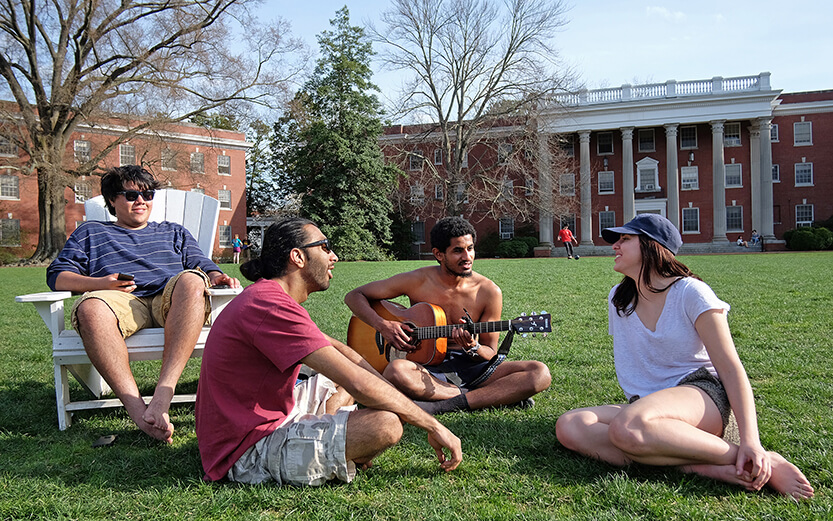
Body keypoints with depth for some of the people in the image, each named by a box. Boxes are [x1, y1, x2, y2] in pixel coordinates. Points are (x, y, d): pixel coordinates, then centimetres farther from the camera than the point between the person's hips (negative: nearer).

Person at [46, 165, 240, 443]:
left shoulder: (174, 232, 36)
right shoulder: (90, 232, 30)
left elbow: (202, 265, 25)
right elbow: (57, 275, 19)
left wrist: (215, 276, -1)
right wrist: (100, 283, -2)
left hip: (171, 303, 1)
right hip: (122, 304, -1)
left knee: (192, 280, -36)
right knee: (90, 306, -38)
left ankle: (163, 392, -46)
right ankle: (137, 409, -45)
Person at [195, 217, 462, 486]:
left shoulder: (266, 294, 12)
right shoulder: (272, 306, -24)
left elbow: (335, 348, 18)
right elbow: (359, 384, -26)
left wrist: (389, 390, 8)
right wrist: (434, 426, -19)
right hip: (249, 453, -11)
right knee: (387, 423, -27)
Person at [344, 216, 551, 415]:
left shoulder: (489, 291, -2)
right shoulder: (417, 281, -4)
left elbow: (491, 354, 4)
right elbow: (354, 296, 2)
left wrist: (473, 348, -20)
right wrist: (383, 325, -15)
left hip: (471, 368, 2)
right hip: (428, 368, -1)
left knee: (540, 373, -22)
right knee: (395, 370, -37)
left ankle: (442, 406, -30)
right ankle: (501, 396, -24)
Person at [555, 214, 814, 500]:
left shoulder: (691, 292, -6)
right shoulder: (618, 298, 12)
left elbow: (731, 368, -12)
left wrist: (750, 441, -24)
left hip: (701, 393, -6)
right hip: (646, 404, 6)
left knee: (627, 428, -40)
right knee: (568, 426, -24)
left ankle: (763, 462, -21)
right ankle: (701, 467, -30)